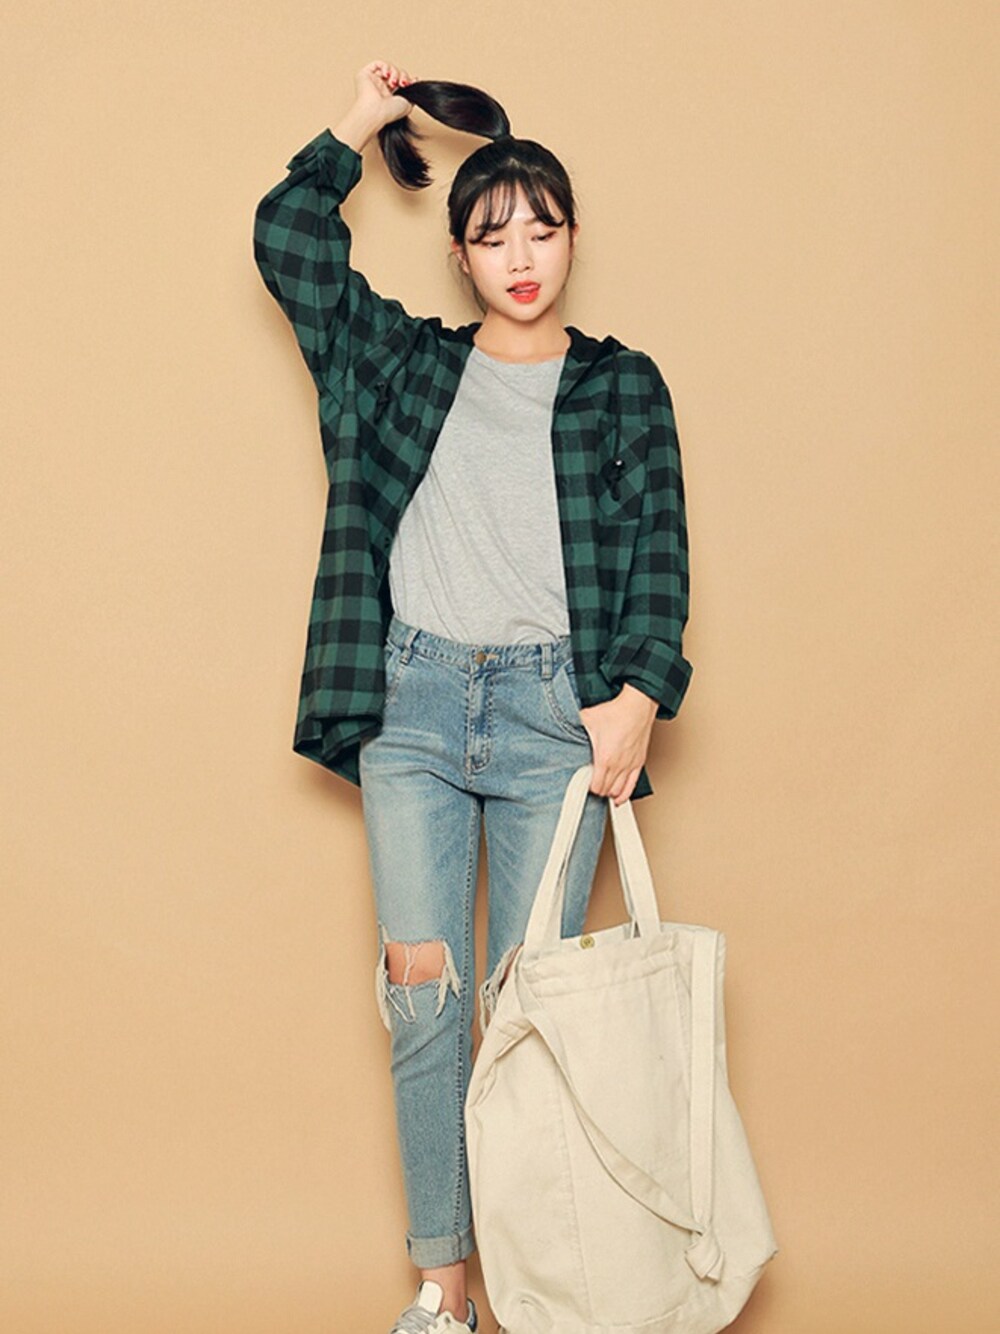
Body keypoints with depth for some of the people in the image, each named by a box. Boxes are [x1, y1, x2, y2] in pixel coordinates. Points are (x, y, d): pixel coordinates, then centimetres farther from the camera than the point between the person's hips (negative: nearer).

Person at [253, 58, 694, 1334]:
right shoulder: (403, 359, 15)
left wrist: (638, 696, -10)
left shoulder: (623, 386, 11)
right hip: (413, 701, 2)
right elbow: (286, 239, 9)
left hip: (554, 711, -1)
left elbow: (657, 552, 2)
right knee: (423, 993, -1)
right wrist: (359, 126, 13)